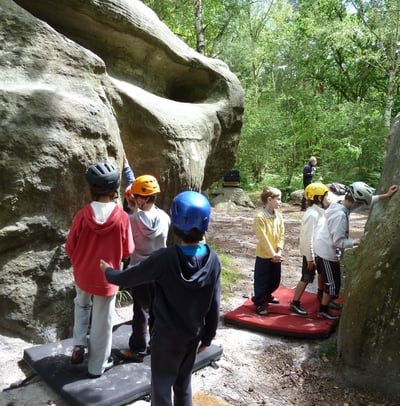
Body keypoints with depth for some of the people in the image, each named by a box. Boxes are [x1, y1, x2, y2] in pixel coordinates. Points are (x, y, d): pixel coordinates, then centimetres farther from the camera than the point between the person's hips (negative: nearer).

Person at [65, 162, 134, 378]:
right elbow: (127, 251, -7)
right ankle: (97, 366, 29)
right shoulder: (122, 217, -19)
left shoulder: (82, 215, -15)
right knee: (102, 322, 14)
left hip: (83, 275, 2)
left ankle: (79, 344, 23)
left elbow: (69, 249, -6)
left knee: (81, 304, 33)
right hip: (106, 278, -2)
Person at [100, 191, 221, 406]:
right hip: (194, 334, 4)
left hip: (166, 335, -4)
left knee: (161, 386, 14)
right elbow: (213, 306, -5)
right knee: (183, 382, 24)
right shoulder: (213, 260, -13)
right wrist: (207, 337, 9)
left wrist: (108, 271, 10)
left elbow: (127, 278, -12)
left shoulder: (164, 258, -25)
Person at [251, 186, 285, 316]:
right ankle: (259, 303, 23)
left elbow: (281, 234, 3)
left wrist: (279, 251, -8)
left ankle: (267, 295, 44)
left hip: (276, 255, 7)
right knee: (261, 281, 7)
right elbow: (263, 239, -20)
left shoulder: (279, 215, 1)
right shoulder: (260, 217, -20)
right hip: (264, 256, -7)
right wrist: (272, 254, -18)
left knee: (275, 280, 20)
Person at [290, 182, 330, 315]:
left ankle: (321, 293, 49)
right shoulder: (312, 214, -26)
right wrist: (310, 258, -22)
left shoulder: (320, 212, 4)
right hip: (311, 253, -9)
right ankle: (295, 303, 9)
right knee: (307, 278, -2)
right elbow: (308, 238, -25)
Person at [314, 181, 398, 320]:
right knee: (333, 284, 7)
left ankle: (327, 300, 46)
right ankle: (323, 309, 23)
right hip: (328, 253, -9)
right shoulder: (340, 215, -32)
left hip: (325, 250, 9)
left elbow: (367, 201, 8)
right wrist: (355, 242, -15)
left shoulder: (340, 204, -3)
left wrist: (386, 195, 6)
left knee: (331, 281, 26)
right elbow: (338, 241, -28)